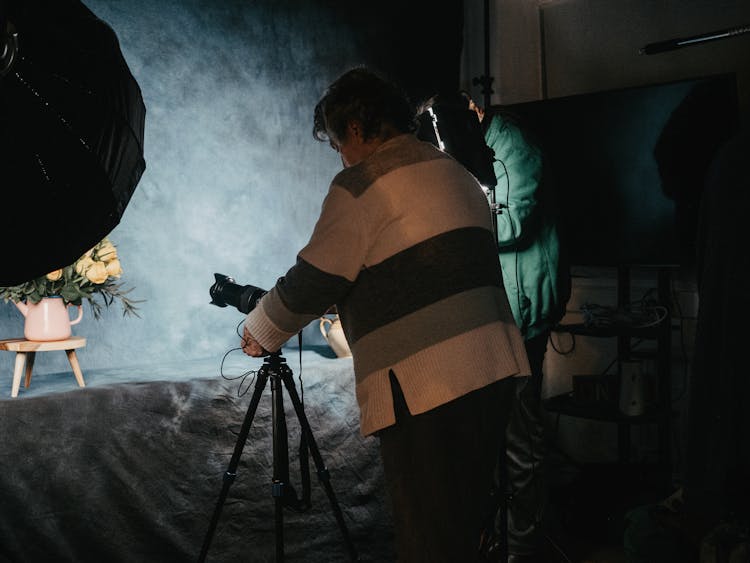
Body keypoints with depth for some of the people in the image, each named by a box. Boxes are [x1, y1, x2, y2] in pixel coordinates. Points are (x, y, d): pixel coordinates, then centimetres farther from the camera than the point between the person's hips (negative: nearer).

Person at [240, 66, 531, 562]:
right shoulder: (458, 173, 19)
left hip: (423, 383, -9)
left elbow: (314, 280, -6)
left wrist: (260, 332, 12)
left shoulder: (360, 185, -7)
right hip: (493, 367, 9)